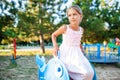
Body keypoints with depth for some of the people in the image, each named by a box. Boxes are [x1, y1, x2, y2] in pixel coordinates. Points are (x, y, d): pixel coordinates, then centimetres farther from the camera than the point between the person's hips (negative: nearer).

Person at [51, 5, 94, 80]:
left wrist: (82, 51, 17)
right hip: (66, 53, -5)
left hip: (77, 53, 5)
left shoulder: (81, 29, 6)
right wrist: (55, 46, -7)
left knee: (88, 72, -14)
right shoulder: (65, 28, -8)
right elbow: (53, 35, 6)